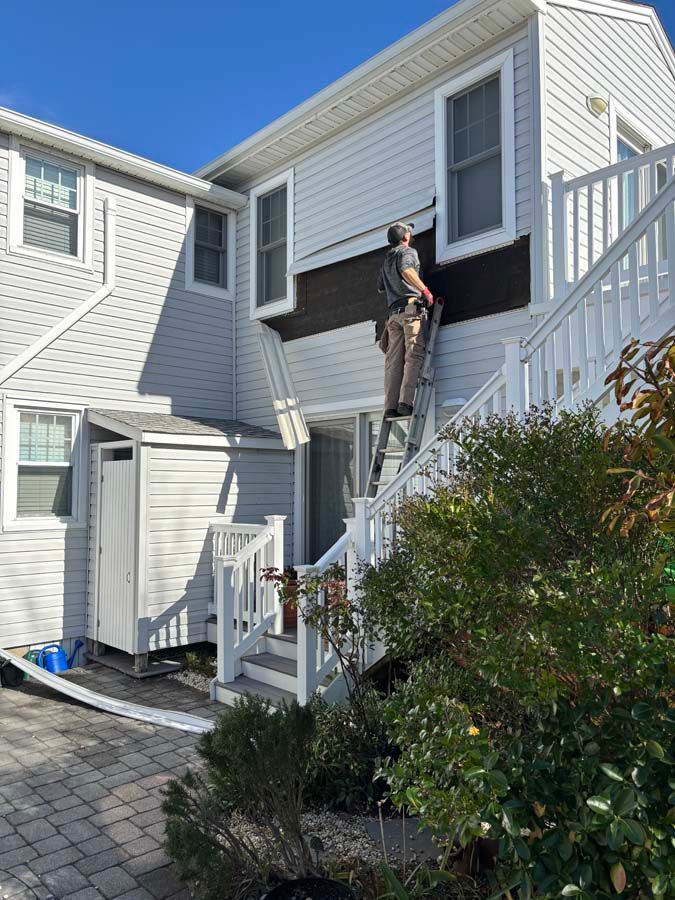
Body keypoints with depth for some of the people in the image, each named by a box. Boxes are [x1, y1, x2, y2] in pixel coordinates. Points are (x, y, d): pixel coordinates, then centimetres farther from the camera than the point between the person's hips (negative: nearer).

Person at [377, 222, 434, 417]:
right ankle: (406, 402, -23)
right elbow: (407, 270, -17)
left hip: (394, 311, 7)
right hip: (411, 307, -7)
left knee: (393, 361, 0)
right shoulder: (408, 252, 5)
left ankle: (390, 407, -7)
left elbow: (381, 288, 36)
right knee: (414, 356, -12)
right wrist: (425, 290, -18)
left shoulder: (386, 260, 26)